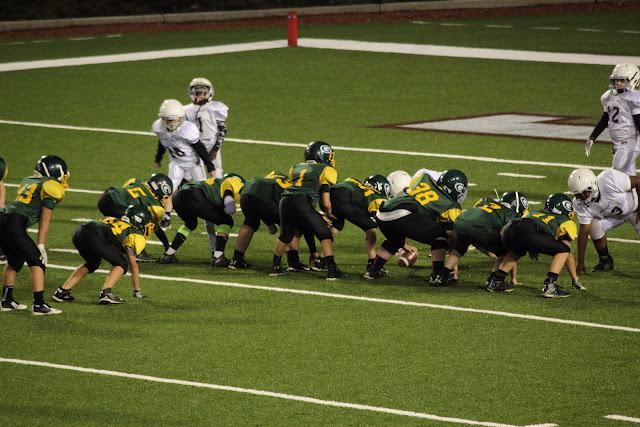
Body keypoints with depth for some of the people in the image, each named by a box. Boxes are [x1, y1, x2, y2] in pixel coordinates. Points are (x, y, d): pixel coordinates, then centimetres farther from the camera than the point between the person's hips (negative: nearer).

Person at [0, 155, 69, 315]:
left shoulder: (28, 181, 24)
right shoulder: (51, 187, 1)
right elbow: (44, 219, -4)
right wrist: (41, 246, -4)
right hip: (14, 224, -8)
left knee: (15, 260, 25)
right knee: (37, 261, -1)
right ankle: (39, 304, -7)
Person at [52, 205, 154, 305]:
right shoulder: (135, 236, 15)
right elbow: (133, 265, 20)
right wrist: (137, 290, 32)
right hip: (95, 236, -8)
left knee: (92, 264, 33)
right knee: (121, 264, 12)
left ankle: (62, 292, 26)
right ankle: (105, 293, -7)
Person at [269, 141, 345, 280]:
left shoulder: (296, 168, 28)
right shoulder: (326, 170, 13)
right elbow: (326, 203, 7)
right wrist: (329, 213, 28)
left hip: (285, 200, 5)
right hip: (302, 203, -5)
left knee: (285, 236, 28)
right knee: (325, 235, 5)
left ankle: (275, 267, 39)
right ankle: (331, 270, -5)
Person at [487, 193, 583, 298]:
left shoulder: (534, 212, 40)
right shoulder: (565, 222, 26)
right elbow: (569, 256, 28)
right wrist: (575, 279, 38)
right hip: (527, 232, -6)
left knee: (517, 251, 40)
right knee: (563, 250, 11)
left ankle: (495, 282, 34)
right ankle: (549, 287, -3)